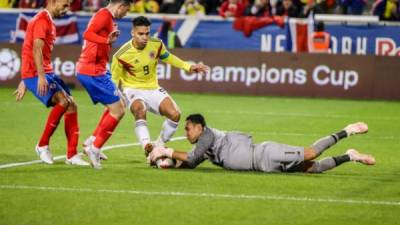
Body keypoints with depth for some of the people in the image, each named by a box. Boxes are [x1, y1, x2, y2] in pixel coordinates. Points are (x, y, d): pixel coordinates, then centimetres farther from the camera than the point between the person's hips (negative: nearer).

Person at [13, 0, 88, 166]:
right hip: (35, 74, -10)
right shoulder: (42, 20, -10)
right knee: (63, 100, -24)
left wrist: (24, 82, 27)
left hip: (46, 73, 10)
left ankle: (72, 155, 4)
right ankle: (43, 145, -12)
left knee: (71, 104, 3)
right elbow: (36, 49, -22)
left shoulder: (48, 21, 21)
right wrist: (41, 77, -31)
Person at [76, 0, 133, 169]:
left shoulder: (105, 16, 15)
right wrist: (108, 40, -42)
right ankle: (94, 148, -4)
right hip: (92, 71, -10)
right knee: (117, 110, -7)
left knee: (116, 107, 20)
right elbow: (88, 34, -29)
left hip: (96, 71, 10)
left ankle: (92, 141, 19)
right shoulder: (105, 15, -14)